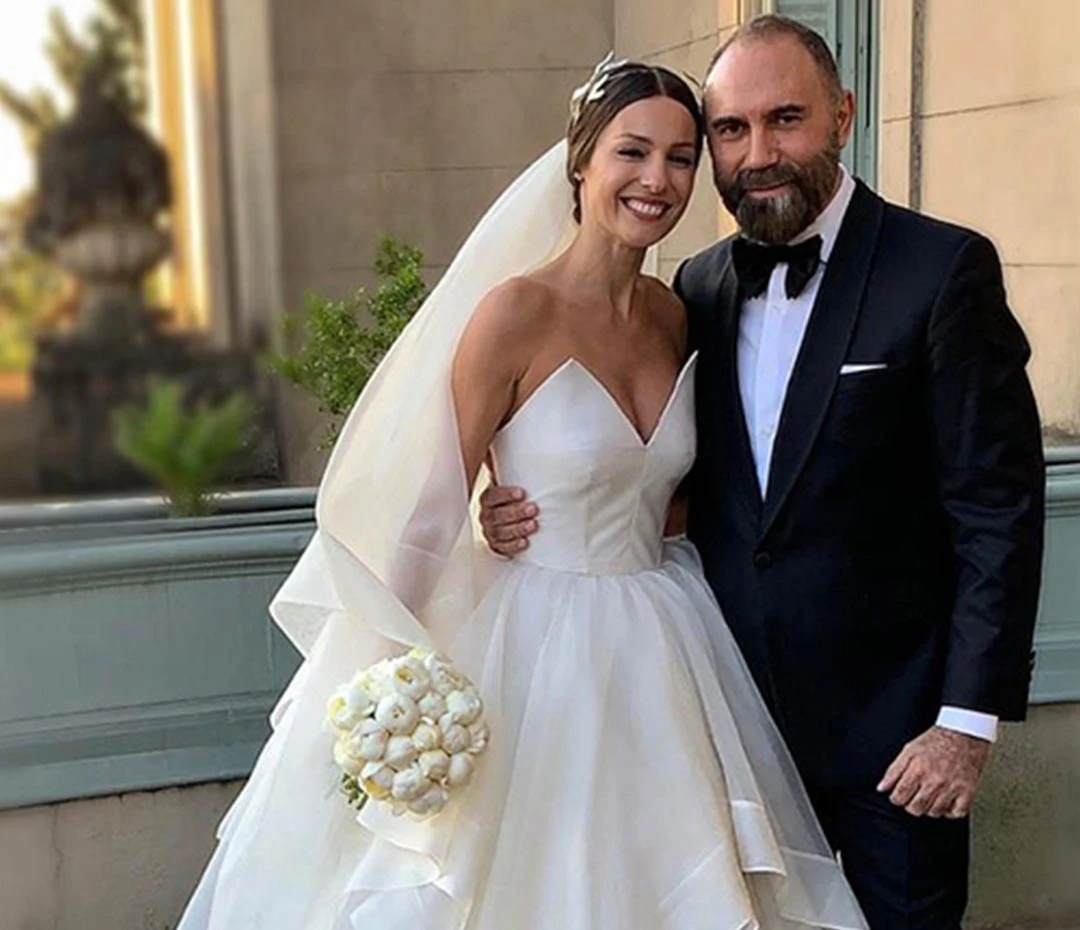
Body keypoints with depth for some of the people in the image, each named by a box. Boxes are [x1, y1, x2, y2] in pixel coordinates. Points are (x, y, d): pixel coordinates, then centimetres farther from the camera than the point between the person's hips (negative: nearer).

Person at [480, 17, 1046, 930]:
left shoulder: (944, 269, -12)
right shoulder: (697, 289, 3)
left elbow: (998, 508, -13)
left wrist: (969, 716, -16)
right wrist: (534, 511, -9)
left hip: (890, 713, -4)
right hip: (744, 707, 4)